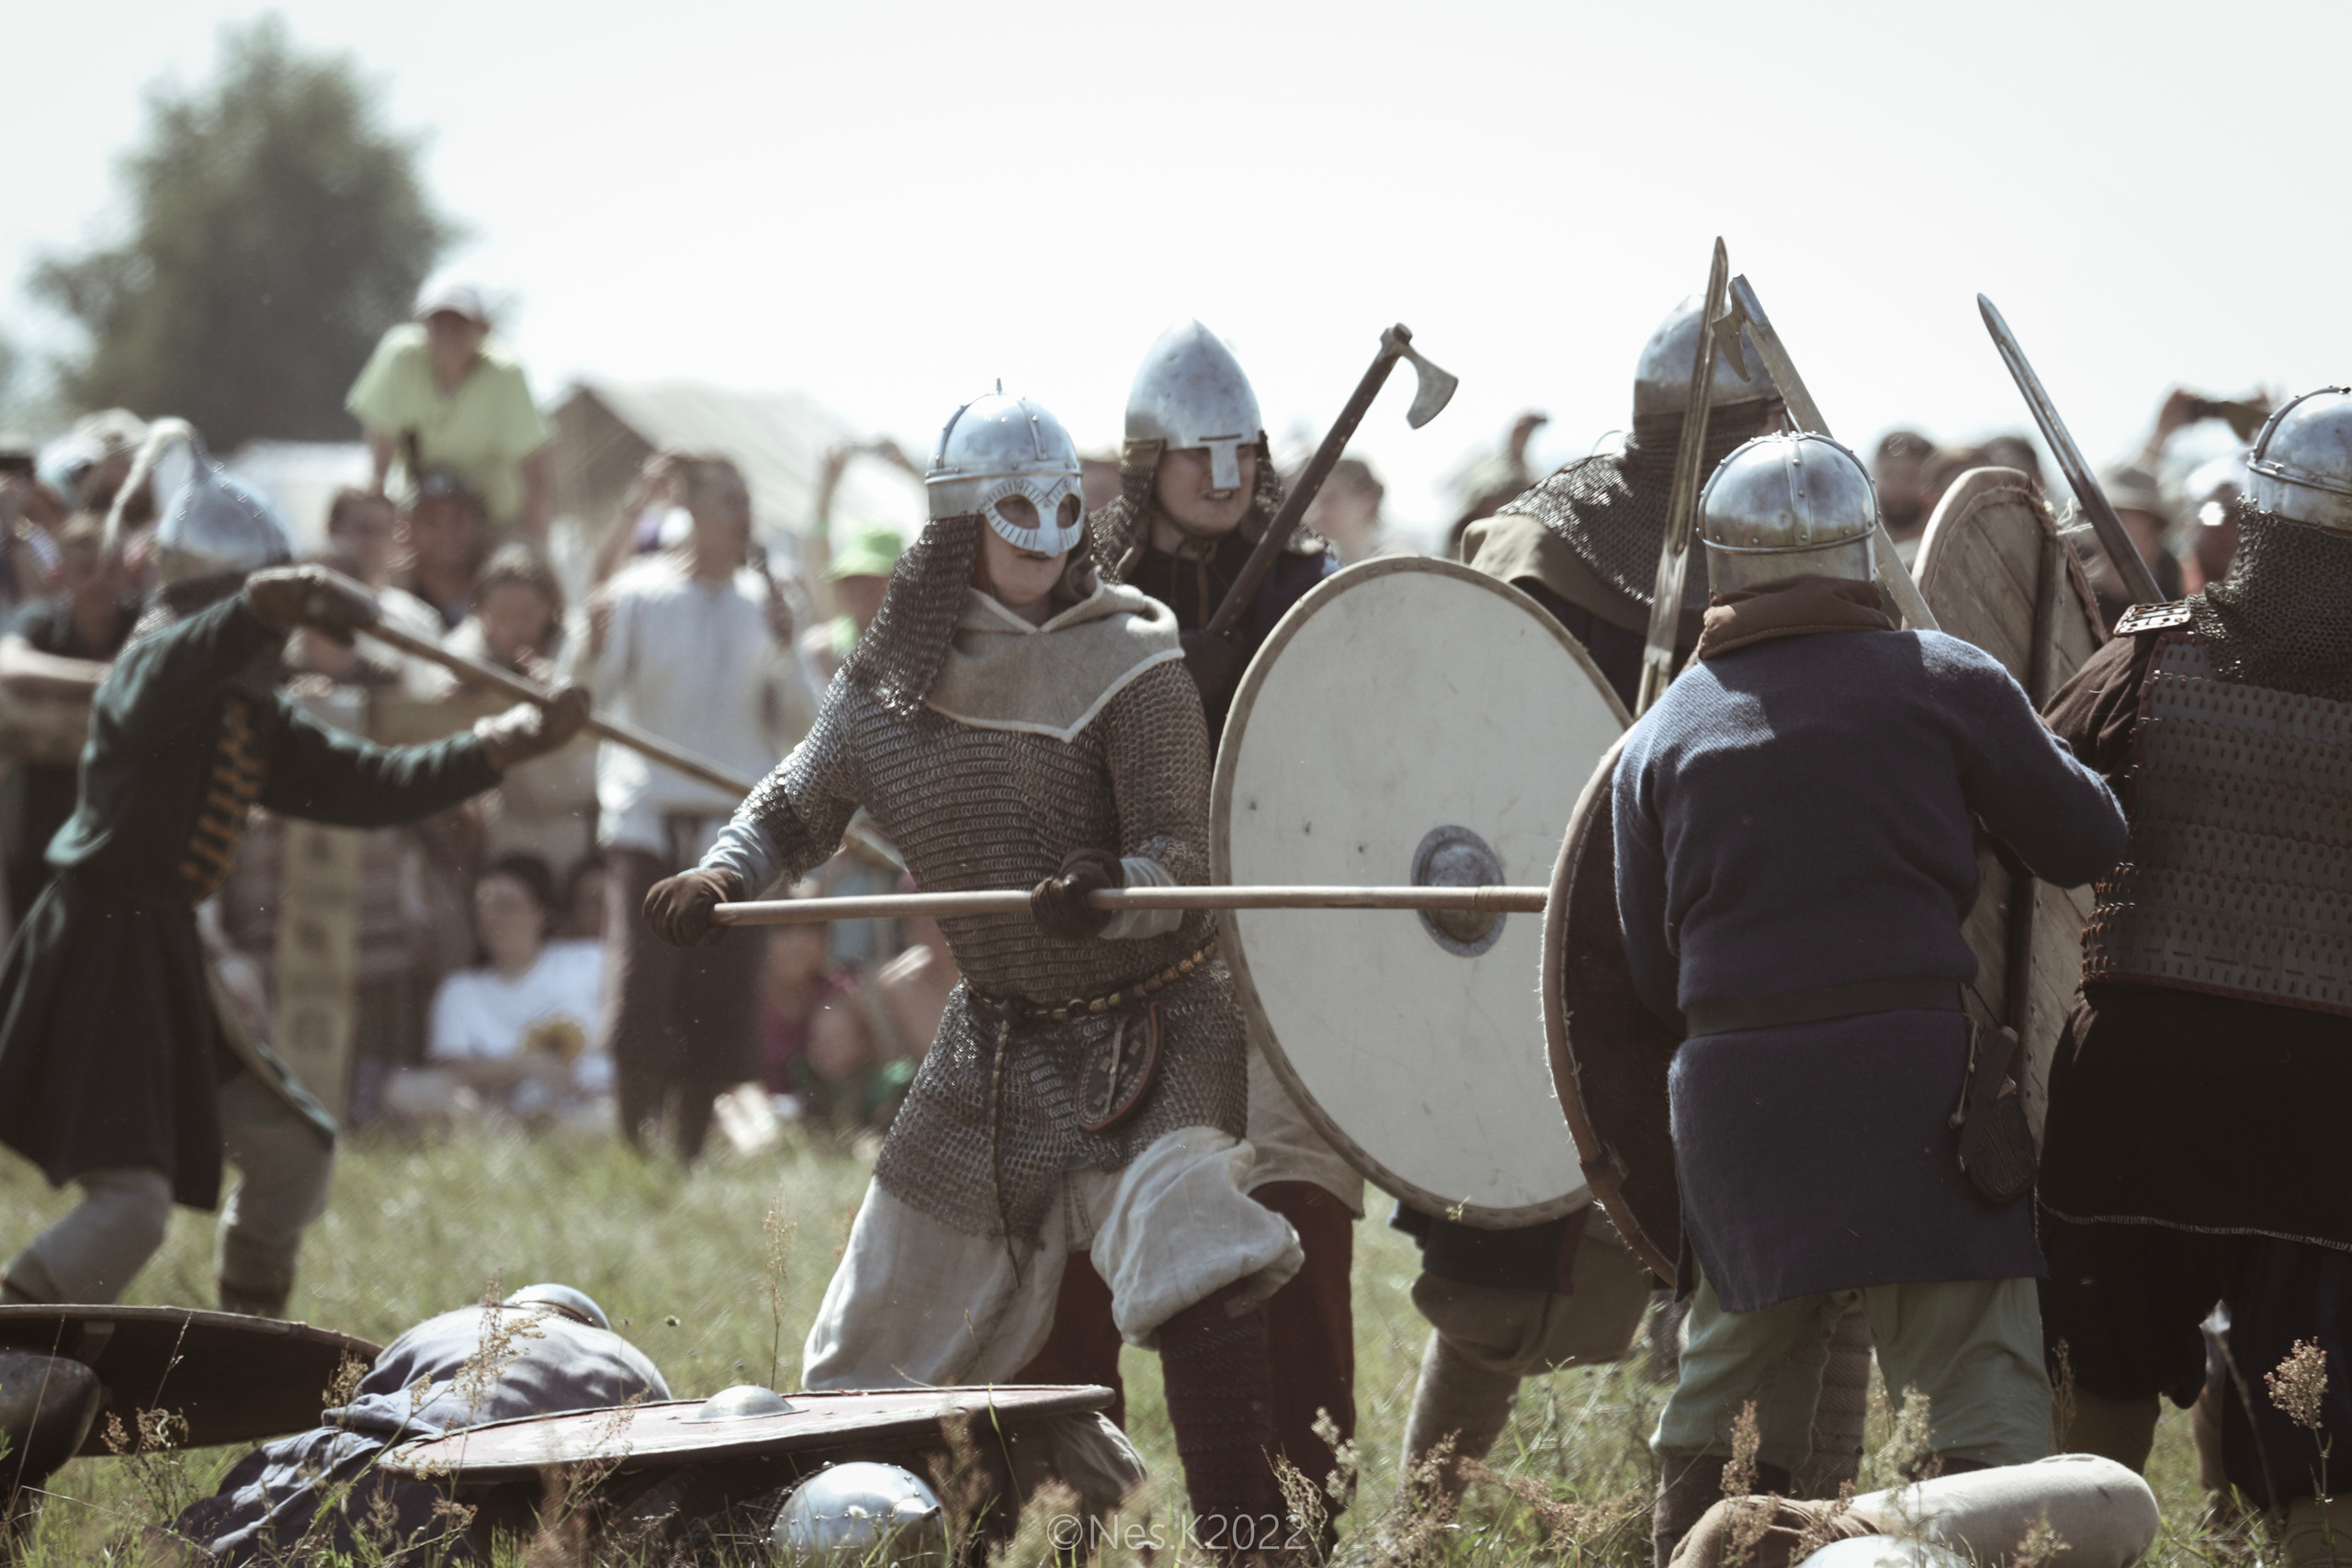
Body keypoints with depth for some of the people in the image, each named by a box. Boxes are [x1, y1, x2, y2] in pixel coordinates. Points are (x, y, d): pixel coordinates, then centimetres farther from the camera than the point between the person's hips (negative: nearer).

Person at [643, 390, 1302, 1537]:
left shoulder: (1127, 659, -12)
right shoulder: (891, 677, 0)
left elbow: (1183, 857, -18)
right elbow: (798, 808, 16)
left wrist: (1112, 887, -40)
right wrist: (724, 873, -4)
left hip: (1150, 1040, -5)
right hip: (995, 1045, 5)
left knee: (1199, 1295, -28)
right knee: (872, 1353, 12)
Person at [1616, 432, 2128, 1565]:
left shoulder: (1662, 737, 10)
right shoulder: (1942, 682, 1)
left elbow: (1653, 975, 11)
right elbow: (2088, 843, 8)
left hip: (1731, 1089, 3)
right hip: (1911, 1079, -3)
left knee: (1724, 1400, 16)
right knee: (1981, 1395, -4)